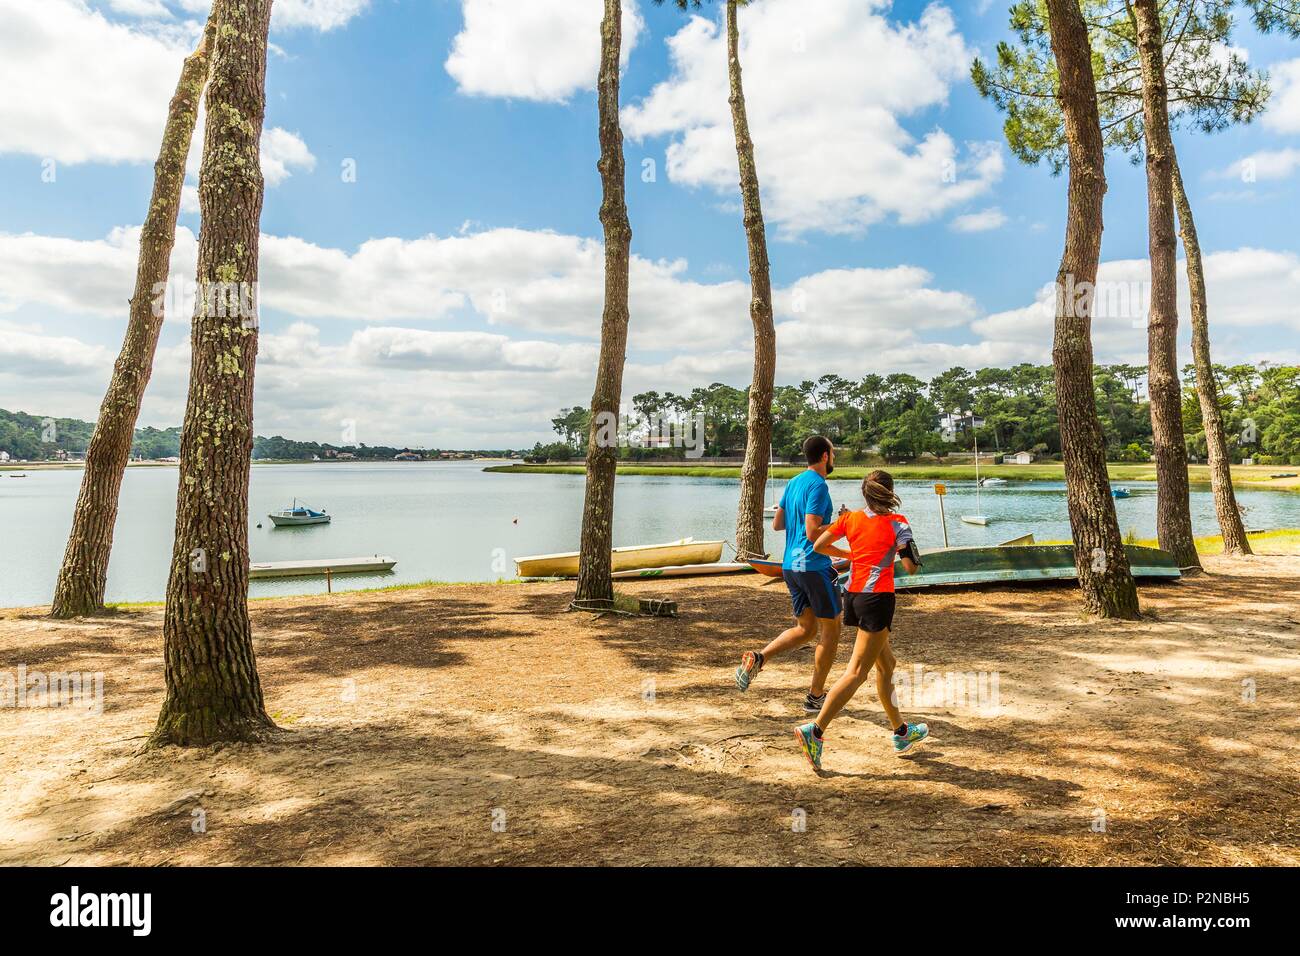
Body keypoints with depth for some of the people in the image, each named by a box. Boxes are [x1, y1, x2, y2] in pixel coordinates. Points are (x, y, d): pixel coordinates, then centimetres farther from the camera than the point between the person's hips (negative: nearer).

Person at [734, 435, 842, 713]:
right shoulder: (818, 486, -15)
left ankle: (757, 658, -5)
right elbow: (813, 533, -22)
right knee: (831, 629, 8)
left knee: (805, 629, 15)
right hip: (814, 566, -8)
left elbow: (777, 524, 16)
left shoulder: (794, 483, 12)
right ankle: (815, 697, 14)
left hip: (790, 565, 8)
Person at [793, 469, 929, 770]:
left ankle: (901, 733, 33)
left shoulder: (851, 518, 6)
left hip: (853, 596, 7)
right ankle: (815, 731, -16)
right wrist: (905, 544, 10)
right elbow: (911, 568, -10)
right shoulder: (897, 523, -6)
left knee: (886, 664, 21)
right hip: (877, 598, -7)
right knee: (858, 671, -6)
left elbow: (818, 545, 7)